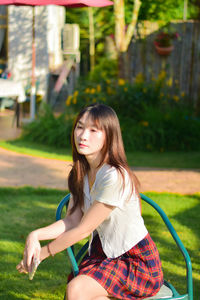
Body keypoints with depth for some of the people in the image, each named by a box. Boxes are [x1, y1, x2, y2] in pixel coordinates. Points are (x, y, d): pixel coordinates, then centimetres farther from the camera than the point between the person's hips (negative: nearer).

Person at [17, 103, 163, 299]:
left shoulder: (115, 177, -25)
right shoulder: (80, 174, 3)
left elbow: (83, 230, -20)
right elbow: (71, 221, -2)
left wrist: (43, 253, -12)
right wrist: (35, 235, -19)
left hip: (137, 261, -7)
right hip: (104, 251, 7)